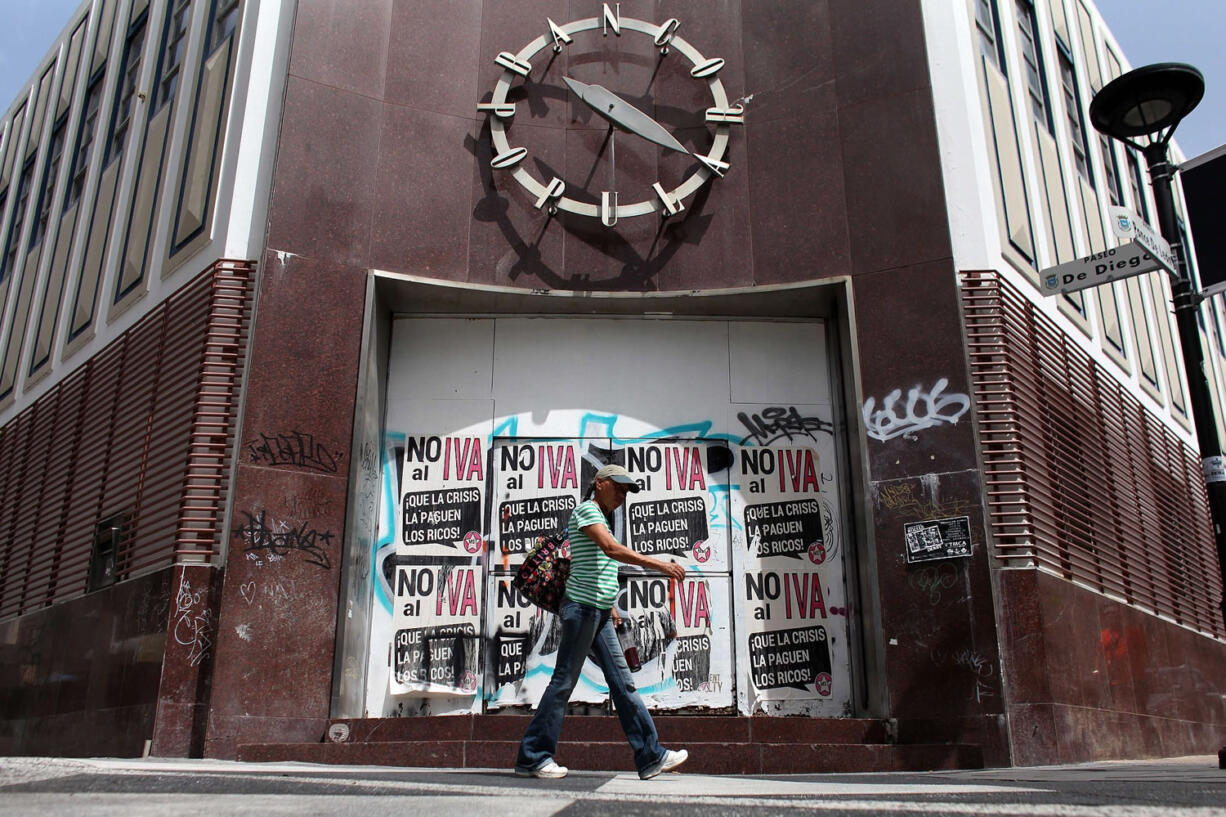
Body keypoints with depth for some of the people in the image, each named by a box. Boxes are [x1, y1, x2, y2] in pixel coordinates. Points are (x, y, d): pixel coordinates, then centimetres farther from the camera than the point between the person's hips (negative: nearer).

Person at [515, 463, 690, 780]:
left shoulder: (603, 519, 22)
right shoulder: (586, 509, -8)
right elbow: (611, 548, -23)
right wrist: (657, 564, -27)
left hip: (600, 614, 10)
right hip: (583, 607, -10)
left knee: (623, 683, 7)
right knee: (564, 682, -5)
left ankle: (651, 756, 9)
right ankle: (532, 758, 4)